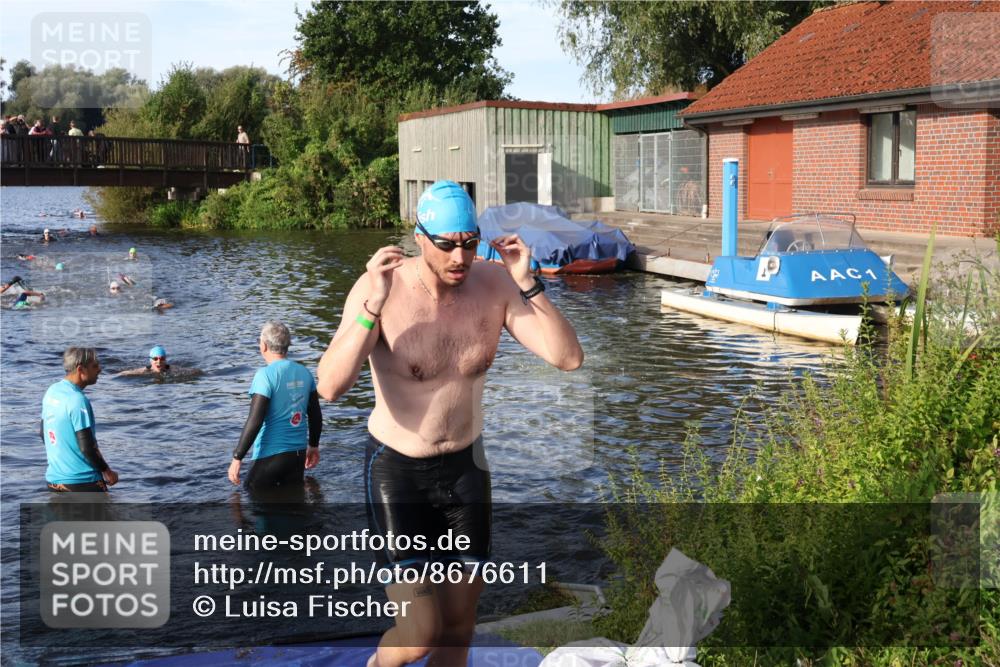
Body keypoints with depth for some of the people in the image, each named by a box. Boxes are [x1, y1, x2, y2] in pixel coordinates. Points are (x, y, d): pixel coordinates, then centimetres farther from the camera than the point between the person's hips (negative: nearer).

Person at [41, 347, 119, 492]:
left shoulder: (51, 392, 5)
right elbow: (86, 447, -22)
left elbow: (43, 434, 16)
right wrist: (107, 471, -8)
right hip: (83, 482, -8)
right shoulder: (78, 400, -20)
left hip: (54, 479, 8)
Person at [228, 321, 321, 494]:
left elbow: (255, 421, -20)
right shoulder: (304, 372, 4)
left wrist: (237, 457, -14)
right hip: (299, 453, 6)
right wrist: (314, 445, 26)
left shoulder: (266, 375, -16)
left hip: (271, 454, -6)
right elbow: (316, 415, 12)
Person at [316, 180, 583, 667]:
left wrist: (528, 284, -26)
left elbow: (568, 358, -16)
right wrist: (374, 305, -39)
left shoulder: (494, 283, -11)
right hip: (396, 468, -4)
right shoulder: (378, 288, -21)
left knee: (459, 626, 13)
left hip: (465, 466, 4)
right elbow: (329, 388, -30)